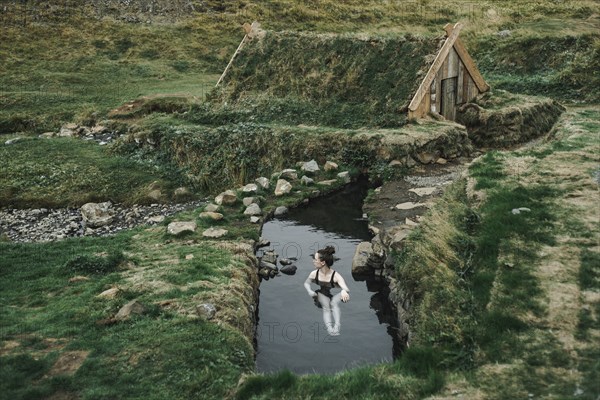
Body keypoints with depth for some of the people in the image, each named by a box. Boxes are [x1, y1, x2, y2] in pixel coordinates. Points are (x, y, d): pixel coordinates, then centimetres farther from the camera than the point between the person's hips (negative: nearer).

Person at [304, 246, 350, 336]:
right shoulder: (314, 274, -9)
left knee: (334, 303, -34)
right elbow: (306, 283, 11)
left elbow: (346, 289, -35)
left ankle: (337, 326, -45)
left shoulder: (336, 276, -23)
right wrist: (310, 291, -12)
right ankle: (329, 327, -45)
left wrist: (344, 291, -61)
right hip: (322, 298, 3)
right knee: (326, 307, -28)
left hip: (335, 297, -3)